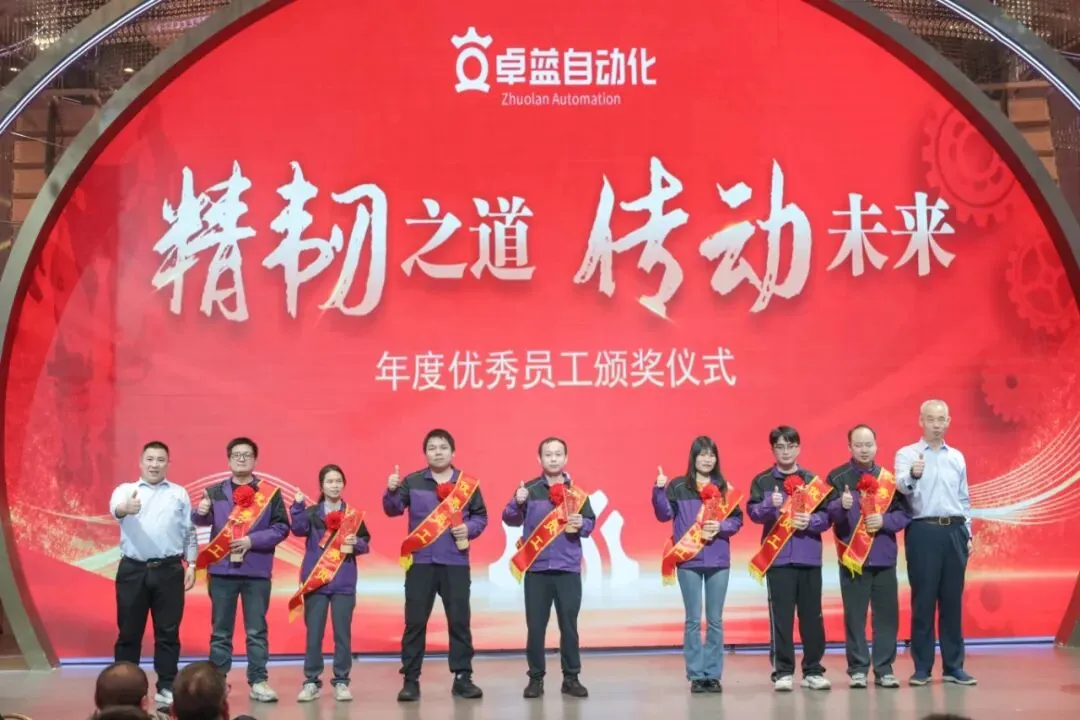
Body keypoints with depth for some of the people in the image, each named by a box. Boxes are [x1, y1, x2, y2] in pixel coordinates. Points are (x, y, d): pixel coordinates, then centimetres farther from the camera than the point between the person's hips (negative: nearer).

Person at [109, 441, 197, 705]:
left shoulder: (180, 493, 11)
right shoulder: (125, 490, 5)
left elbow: (189, 532, 11)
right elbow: (114, 508, -19)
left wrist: (191, 564, 2)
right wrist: (125, 508, -43)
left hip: (169, 570, 1)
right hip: (133, 570, -1)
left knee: (168, 631, 4)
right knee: (129, 631, 5)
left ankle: (166, 687, 11)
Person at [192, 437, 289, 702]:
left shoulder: (270, 492, 4)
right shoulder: (215, 491, 7)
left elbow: (282, 527, -2)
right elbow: (200, 520, -7)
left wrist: (252, 541, -13)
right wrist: (200, 512, -30)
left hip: (256, 571, -1)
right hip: (222, 570, 1)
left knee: (256, 631, 4)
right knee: (220, 631, 7)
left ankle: (259, 682, 10)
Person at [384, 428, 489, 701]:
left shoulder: (468, 483, 4)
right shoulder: (412, 482, 2)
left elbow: (481, 516, 9)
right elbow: (393, 510, -6)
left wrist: (469, 528, -11)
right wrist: (391, 491, -26)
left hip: (456, 562, 1)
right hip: (420, 561, -1)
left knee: (460, 620, 5)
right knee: (415, 621, 2)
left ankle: (462, 677, 13)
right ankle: (410, 679, 8)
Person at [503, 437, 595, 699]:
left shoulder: (576, 491, 6)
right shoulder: (529, 489, 1)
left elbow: (591, 522, 9)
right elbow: (511, 520, -5)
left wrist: (582, 524, -13)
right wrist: (517, 504, -25)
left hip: (568, 568, 1)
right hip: (536, 568, -1)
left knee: (569, 625, 5)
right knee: (535, 626, 3)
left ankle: (571, 678, 14)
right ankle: (536, 678, 12)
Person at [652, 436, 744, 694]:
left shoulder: (724, 488, 6)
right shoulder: (678, 486, 0)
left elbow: (737, 520, 7)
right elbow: (664, 515, -9)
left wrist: (721, 527, -12)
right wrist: (659, 490, -23)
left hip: (718, 561, 2)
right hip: (688, 560, -2)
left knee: (715, 620, 6)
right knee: (693, 620, 3)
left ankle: (713, 674, 13)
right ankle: (696, 675, 8)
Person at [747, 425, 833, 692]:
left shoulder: (812, 480, 9)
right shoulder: (762, 481, 5)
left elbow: (826, 516, 5)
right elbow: (753, 512, -8)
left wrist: (810, 522, -15)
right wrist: (770, 505, -27)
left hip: (809, 557, 2)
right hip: (777, 557, -2)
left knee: (812, 615, 5)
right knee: (781, 616, -2)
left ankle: (813, 670, 14)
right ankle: (782, 672, 4)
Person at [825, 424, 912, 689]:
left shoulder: (888, 478, 7)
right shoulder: (837, 477, 0)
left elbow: (905, 513, 6)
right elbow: (827, 514, -9)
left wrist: (884, 521, -11)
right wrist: (841, 505, -29)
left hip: (884, 557, 2)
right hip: (852, 557, -2)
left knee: (887, 614, 4)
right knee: (854, 615, 1)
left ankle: (884, 669, 12)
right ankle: (857, 669, 9)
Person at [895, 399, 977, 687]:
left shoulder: (957, 457, 15)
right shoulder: (907, 454, 0)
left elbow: (964, 499, 19)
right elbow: (901, 487, -18)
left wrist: (968, 533, 12)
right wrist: (912, 475, -40)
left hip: (954, 531, 4)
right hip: (923, 531, -4)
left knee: (952, 600, 7)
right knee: (923, 600, -1)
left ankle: (953, 666, 13)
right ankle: (922, 667, 4)